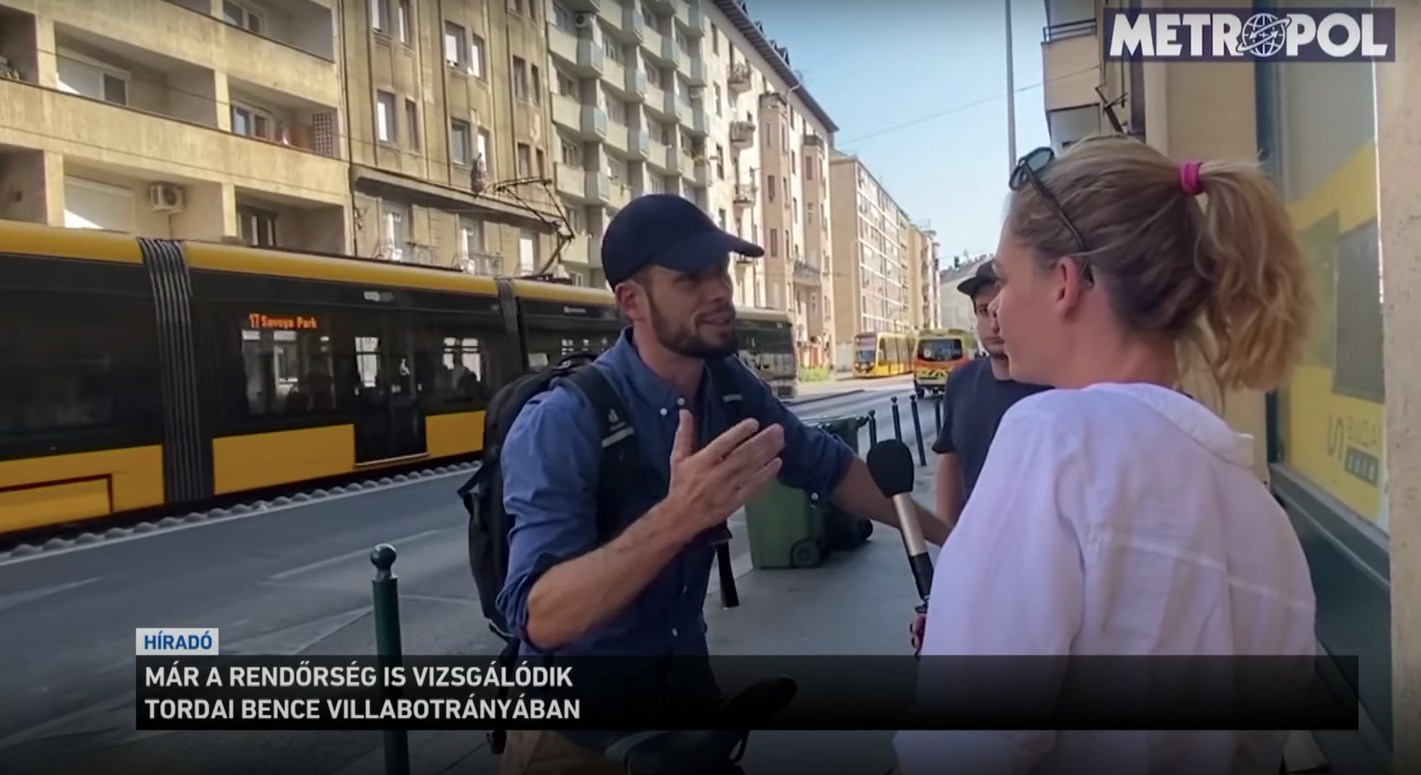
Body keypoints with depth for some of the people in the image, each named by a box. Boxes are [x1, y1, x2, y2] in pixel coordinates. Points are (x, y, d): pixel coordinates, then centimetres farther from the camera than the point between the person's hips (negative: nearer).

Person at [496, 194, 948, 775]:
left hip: (687, 669, 5)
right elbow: (538, 617, -35)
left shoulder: (730, 387, -10)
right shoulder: (560, 425, -27)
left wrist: (945, 534, 8)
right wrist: (675, 517, -48)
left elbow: (827, 465, 5)